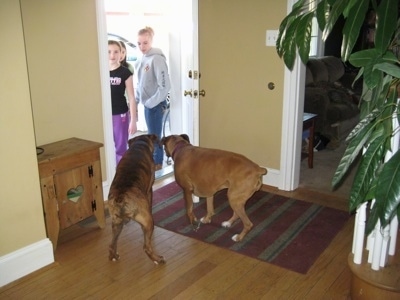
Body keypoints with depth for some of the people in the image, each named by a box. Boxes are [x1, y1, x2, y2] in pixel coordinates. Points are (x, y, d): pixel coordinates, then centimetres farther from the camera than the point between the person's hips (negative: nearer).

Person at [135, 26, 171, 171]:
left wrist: (151, 102, -18)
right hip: (147, 104, 8)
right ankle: (154, 161, 34)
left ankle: (158, 164, 20)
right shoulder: (142, 59, 7)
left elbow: (165, 85, -24)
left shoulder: (157, 58, -19)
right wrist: (137, 98, 8)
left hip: (156, 104, -8)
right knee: (151, 135, 19)